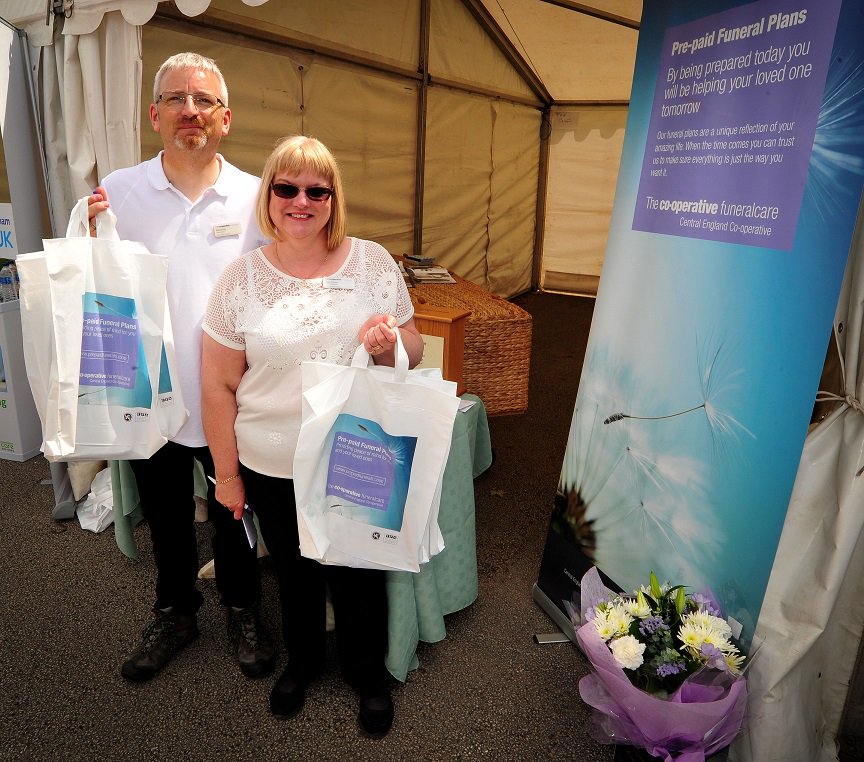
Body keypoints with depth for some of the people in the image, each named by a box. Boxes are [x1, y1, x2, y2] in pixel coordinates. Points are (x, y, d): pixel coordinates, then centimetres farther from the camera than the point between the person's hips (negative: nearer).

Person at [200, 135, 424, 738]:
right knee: (294, 573, 22)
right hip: (272, 467, 1)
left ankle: (369, 674, 45)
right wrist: (227, 473, 0)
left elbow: (414, 349, 3)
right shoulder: (242, 278, -7)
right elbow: (218, 384, -3)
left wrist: (390, 343, -21)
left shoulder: (374, 262, -4)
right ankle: (302, 661, 51)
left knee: (358, 575, 16)